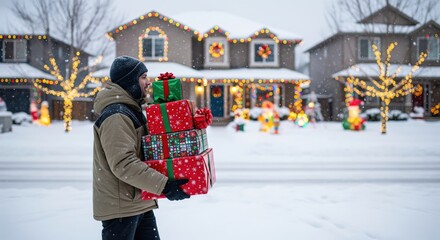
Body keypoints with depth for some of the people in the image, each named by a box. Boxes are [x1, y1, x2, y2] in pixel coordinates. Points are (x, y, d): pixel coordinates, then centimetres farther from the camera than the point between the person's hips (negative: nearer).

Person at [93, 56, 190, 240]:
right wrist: (164, 185, -29)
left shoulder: (130, 110, 14)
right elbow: (123, 164, -28)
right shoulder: (116, 116, -19)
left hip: (139, 203, 10)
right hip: (120, 207, -10)